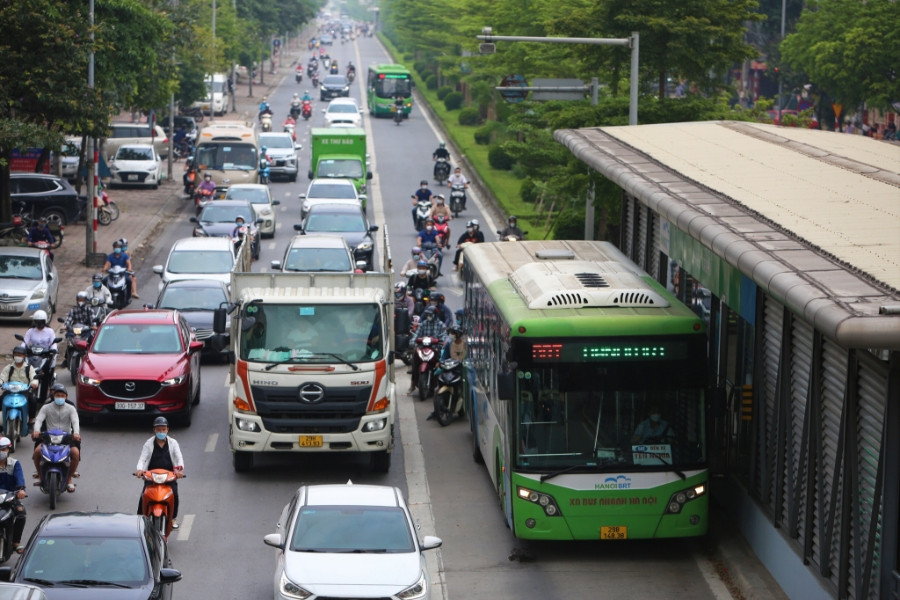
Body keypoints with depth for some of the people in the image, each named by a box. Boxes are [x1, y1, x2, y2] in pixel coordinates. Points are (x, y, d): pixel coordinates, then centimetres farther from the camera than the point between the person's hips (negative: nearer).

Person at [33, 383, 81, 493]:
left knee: (75, 452, -28)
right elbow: (39, 419, -7)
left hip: (67, 437, 0)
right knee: (37, 451, -28)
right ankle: (39, 473, -2)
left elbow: (75, 421, -9)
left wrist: (76, 433, -31)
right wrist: (36, 430, -30)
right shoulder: (46, 408, 7)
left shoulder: (70, 409, 6)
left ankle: (69, 478, -7)